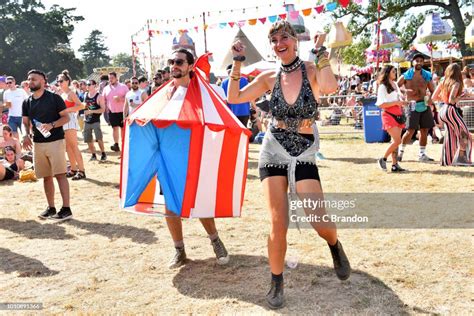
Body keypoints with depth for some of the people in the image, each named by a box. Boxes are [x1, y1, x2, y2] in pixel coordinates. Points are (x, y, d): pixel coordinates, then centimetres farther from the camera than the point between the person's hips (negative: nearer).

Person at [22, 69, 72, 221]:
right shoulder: (27, 102, 11)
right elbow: (25, 122, 15)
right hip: (38, 143, 6)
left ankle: (66, 209, -8)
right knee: (46, 176, 10)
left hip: (55, 141, -5)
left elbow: (66, 117, -5)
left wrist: (51, 125, -21)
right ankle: (51, 208, 20)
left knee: (60, 174, -9)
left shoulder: (54, 98, -5)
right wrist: (25, 135, -5)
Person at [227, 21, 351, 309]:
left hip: (304, 154, -1)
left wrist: (320, 50, -22)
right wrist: (238, 62, 0)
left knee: (322, 225, -6)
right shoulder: (270, 78, 4)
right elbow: (234, 97, 4)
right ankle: (277, 283, 18)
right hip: (274, 151, 1)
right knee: (279, 224, -4)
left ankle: (335, 246, 32)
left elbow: (330, 88, -27)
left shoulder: (312, 70, -5)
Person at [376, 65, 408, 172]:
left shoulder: (395, 85, 18)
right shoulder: (383, 87, -7)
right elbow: (381, 104, -16)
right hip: (389, 115, -8)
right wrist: (396, 102, -18)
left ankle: (395, 164, 7)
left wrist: (403, 102, 10)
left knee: (396, 141, 5)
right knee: (397, 140, -14)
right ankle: (383, 160, -1)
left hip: (398, 115, 8)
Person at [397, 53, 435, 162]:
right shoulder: (406, 76, -1)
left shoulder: (427, 76, 7)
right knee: (410, 131, -9)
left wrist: (431, 98, -9)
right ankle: (401, 151, 9)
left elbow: (433, 91, 11)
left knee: (424, 130, 6)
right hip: (412, 105, -4)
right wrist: (406, 90, -13)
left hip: (424, 105, 4)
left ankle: (422, 154, 16)